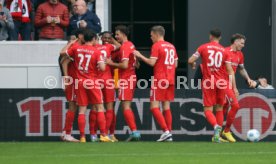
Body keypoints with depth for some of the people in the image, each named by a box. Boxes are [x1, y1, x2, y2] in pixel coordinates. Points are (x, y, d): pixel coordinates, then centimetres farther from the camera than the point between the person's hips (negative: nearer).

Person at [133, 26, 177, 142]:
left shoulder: (156, 46, -8)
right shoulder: (171, 46, 14)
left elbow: (152, 62, -15)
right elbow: (175, 64, 17)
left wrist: (140, 56, -4)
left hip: (159, 79, -7)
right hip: (170, 80, 7)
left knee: (154, 107, -6)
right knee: (166, 107, 9)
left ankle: (166, 131, -18)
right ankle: (169, 134, 5)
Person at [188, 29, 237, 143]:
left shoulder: (203, 48, -1)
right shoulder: (224, 51, 4)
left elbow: (190, 61, -3)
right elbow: (230, 71, 0)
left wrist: (193, 65, 21)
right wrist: (234, 87, 2)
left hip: (208, 83, -2)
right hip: (221, 82, 2)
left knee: (208, 110, 0)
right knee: (219, 109, 16)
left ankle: (216, 126, -30)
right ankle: (217, 135, 14)